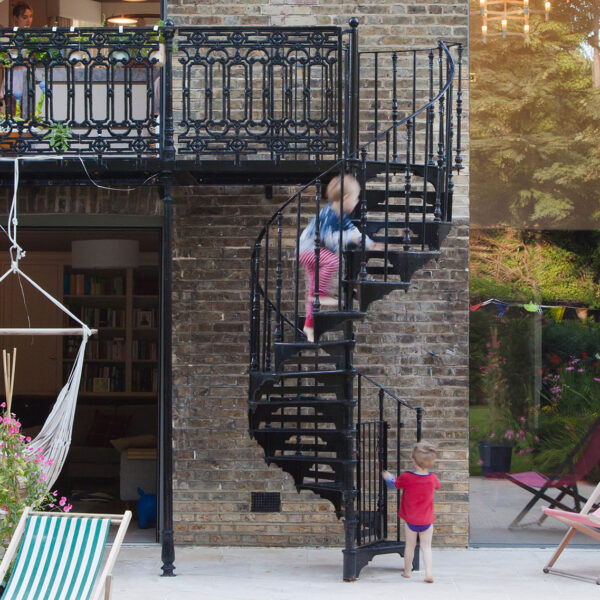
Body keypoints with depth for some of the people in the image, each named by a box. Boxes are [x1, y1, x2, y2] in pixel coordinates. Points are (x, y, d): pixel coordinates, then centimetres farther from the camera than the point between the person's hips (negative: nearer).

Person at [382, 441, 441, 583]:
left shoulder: (406, 477, -16)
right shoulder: (432, 478, -11)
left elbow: (393, 485, 2)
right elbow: (437, 485, 14)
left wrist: (387, 477, 23)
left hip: (410, 520, 0)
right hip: (427, 521, 1)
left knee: (410, 545, 14)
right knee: (426, 546, 5)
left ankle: (407, 571, 24)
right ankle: (429, 573, -7)